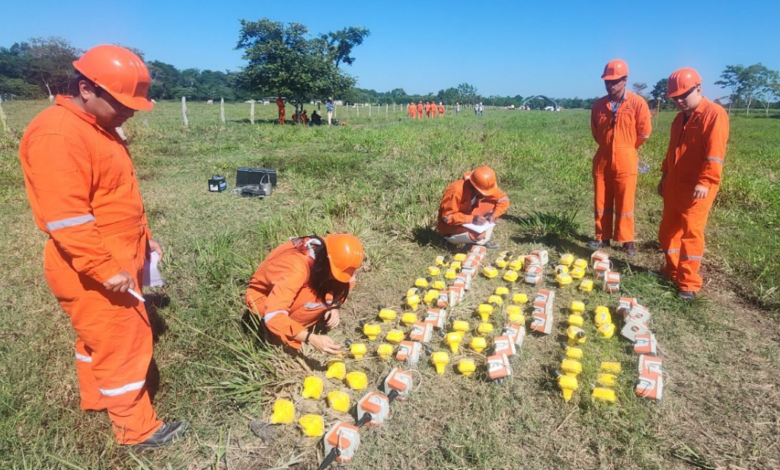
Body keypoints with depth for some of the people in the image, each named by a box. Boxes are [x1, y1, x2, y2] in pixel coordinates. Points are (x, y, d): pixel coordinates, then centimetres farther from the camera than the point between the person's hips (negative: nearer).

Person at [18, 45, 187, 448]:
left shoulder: (97, 127, 11)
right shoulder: (57, 135, -22)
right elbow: (66, 219, -27)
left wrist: (143, 237, 17)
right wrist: (105, 269, -25)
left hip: (117, 261, 10)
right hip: (94, 273, -10)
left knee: (100, 337, 24)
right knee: (124, 345, 1)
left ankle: (96, 399, 44)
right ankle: (137, 429, 18)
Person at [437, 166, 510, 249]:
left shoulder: (485, 187, -12)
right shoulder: (456, 190, -31)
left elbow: (504, 200, -5)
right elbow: (447, 217, -28)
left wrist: (494, 214, -23)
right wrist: (472, 219, -36)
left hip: (470, 222, 7)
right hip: (452, 228, -7)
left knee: (492, 204, -11)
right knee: (480, 235, -33)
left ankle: (485, 240, -4)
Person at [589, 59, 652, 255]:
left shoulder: (637, 103, -6)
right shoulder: (598, 105, 3)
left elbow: (644, 133, 0)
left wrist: (625, 149, 9)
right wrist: (609, 147, 15)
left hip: (625, 161, -3)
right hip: (602, 160, 3)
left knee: (624, 203, 3)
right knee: (601, 202, 8)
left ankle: (626, 240, 15)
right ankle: (602, 237, 20)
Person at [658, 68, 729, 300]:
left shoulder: (714, 114, -11)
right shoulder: (679, 119, 14)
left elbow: (715, 154, -19)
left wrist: (705, 182, -25)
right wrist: (665, 175, 20)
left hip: (697, 189, -8)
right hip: (674, 186, 8)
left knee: (691, 233, -4)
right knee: (668, 230, 12)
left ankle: (689, 283, 5)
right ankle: (673, 270, 28)